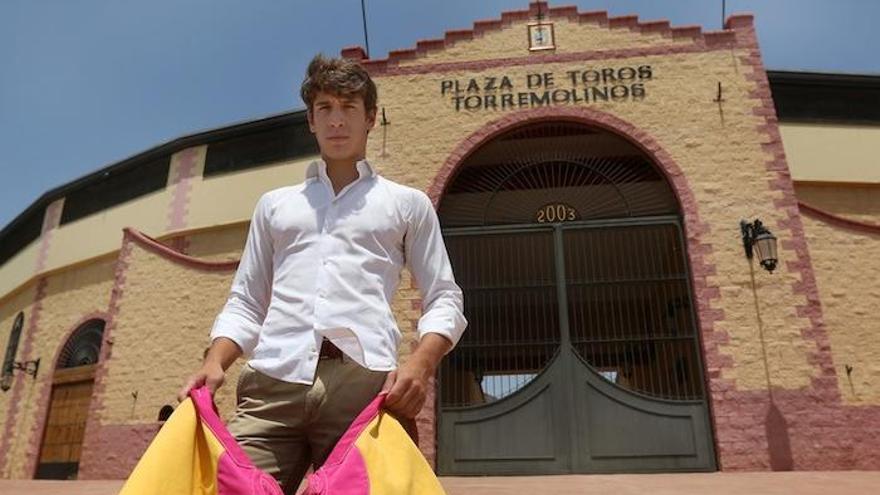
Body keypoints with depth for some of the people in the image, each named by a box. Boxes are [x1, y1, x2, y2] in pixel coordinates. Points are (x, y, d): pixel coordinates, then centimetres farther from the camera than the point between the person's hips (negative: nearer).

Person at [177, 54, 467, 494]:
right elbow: (245, 303, 23)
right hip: (272, 381, 2)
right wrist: (214, 363, 2)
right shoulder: (274, 204, 26)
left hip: (364, 383, -1)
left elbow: (444, 300, 12)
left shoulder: (407, 203, 19)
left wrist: (420, 363, -9)